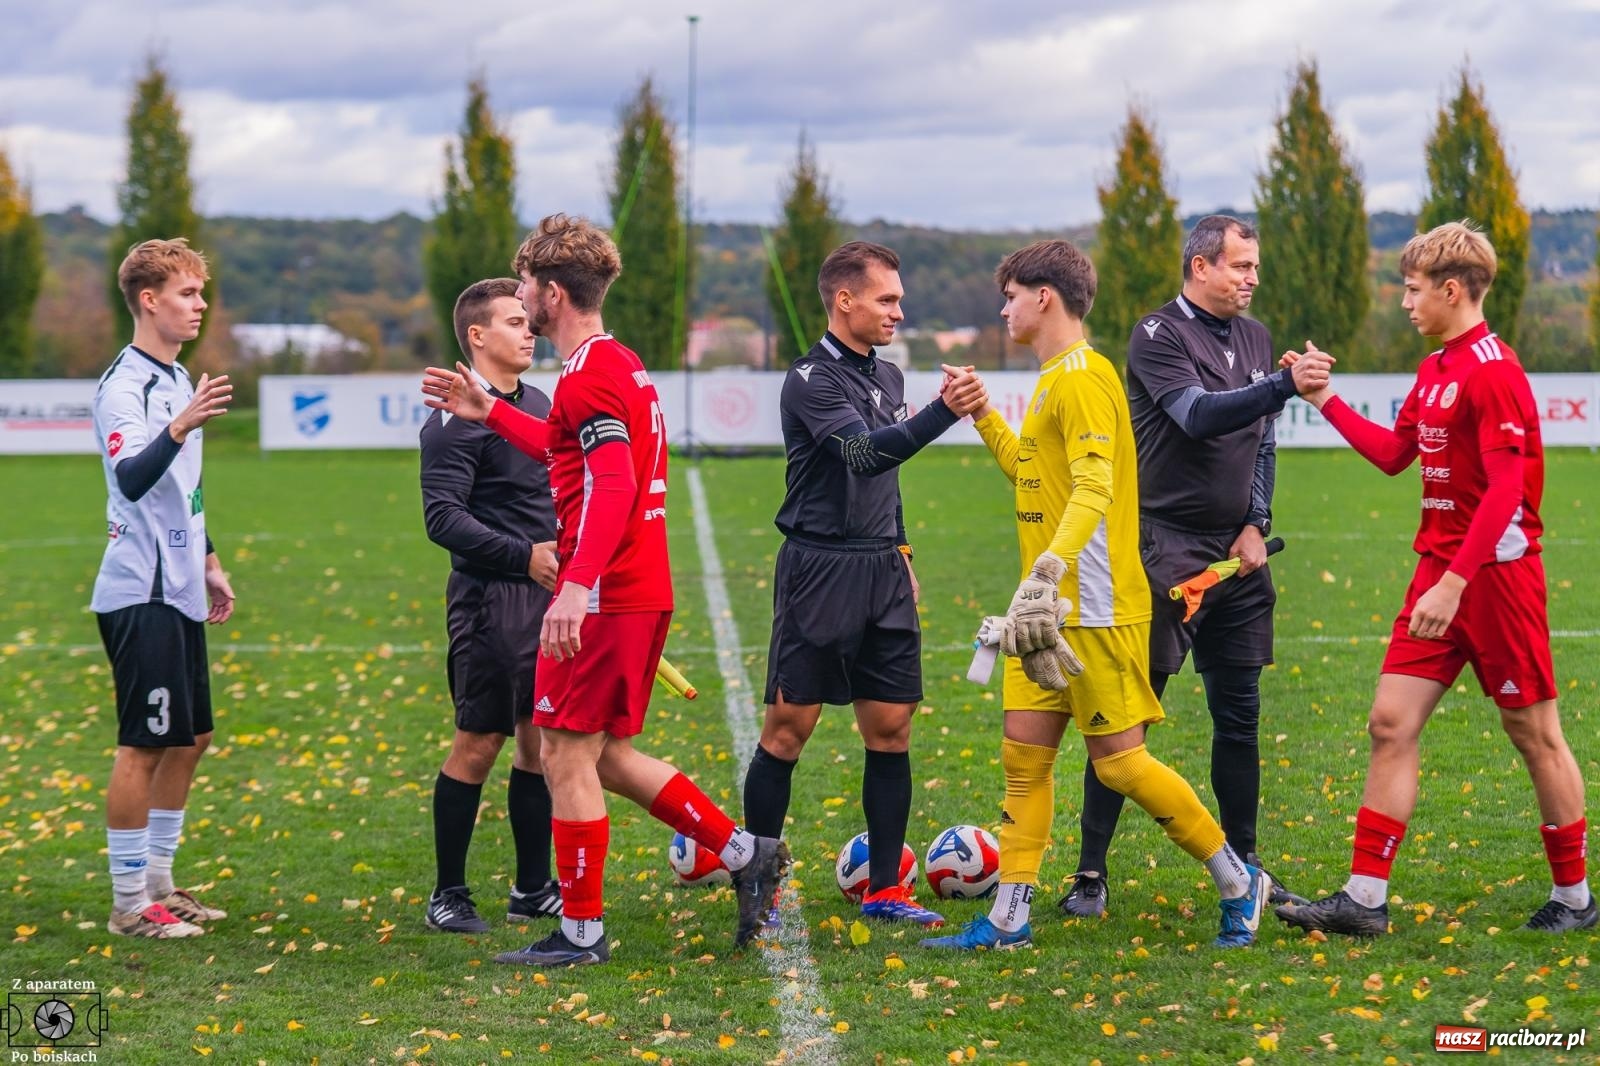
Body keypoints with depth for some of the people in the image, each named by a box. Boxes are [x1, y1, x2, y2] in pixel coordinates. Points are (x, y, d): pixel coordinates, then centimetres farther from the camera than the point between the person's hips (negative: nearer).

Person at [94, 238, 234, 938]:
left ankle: (159, 883, 23)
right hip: (141, 596, -9)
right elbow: (131, 477, -29)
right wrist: (182, 426, -43)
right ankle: (130, 902, 1)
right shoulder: (124, 386, -13)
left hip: (178, 592, 9)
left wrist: (209, 565, 27)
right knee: (144, 745, -6)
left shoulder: (178, 381, 16)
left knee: (190, 738, 13)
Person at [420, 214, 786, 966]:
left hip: (603, 601, -10)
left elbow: (615, 487, -27)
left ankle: (580, 932, 6)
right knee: (605, 756, 17)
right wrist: (488, 413, 35)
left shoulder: (587, 378, -15)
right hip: (645, 594, 10)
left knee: (565, 757, -1)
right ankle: (744, 853, 15)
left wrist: (577, 585, -36)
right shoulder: (621, 366, 16)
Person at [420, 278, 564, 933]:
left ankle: (532, 888, 19)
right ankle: (447, 896, 7)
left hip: (545, 597, 8)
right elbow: (443, 518, -18)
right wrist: (524, 555, -22)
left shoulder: (538, 405, 15)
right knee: (478, 745, -3)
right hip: (488, 601, -8)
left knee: (540, 740, 10)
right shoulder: (457, 418, -11)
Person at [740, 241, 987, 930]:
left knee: (891, 728, 4)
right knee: (788, 730, -1)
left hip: (881, 571, 7)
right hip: (819, 570, -7)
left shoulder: (888, 377, 14)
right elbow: (867, 453, -27)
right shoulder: (811, 379, -11)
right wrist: (945, 410, -39)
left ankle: (884, 888, 11)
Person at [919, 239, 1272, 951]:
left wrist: (1049, 565, -38)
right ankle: (1009, 919, 9)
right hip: (1050, 608, 10)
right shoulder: (1053, 380, 17)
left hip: (1096, 608, -10)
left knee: (1118, 760, -5)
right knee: (1024, 754, 6)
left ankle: (1238, 882, 8)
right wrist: (984, 417, 23)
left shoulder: (1082, 375, -14)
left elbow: (1094, 488, -25)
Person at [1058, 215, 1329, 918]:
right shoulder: (1159, 335, -7)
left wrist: (1256, 524, 7)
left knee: (1239, 715, 10)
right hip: (1167, 549, -6)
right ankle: (1090, 873, 0)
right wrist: (1284, 385, -31)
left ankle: (1244, 866, 19)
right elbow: (1198, 415, -23)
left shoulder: (1254, 339, 14)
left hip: (1235, 552, 6)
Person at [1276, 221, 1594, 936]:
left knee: (1534, 734, 3)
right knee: (1391, 722, 2)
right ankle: (1365, 899, 2)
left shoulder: (1493, 372, -16)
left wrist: (1455, 582, -27)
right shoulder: (1434, 370, 13)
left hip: (1497, 574, -9)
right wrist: (1325, 400, 18)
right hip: (1439, 569, 9)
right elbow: (1393, 454, 24)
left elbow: (1505, 488, -22)